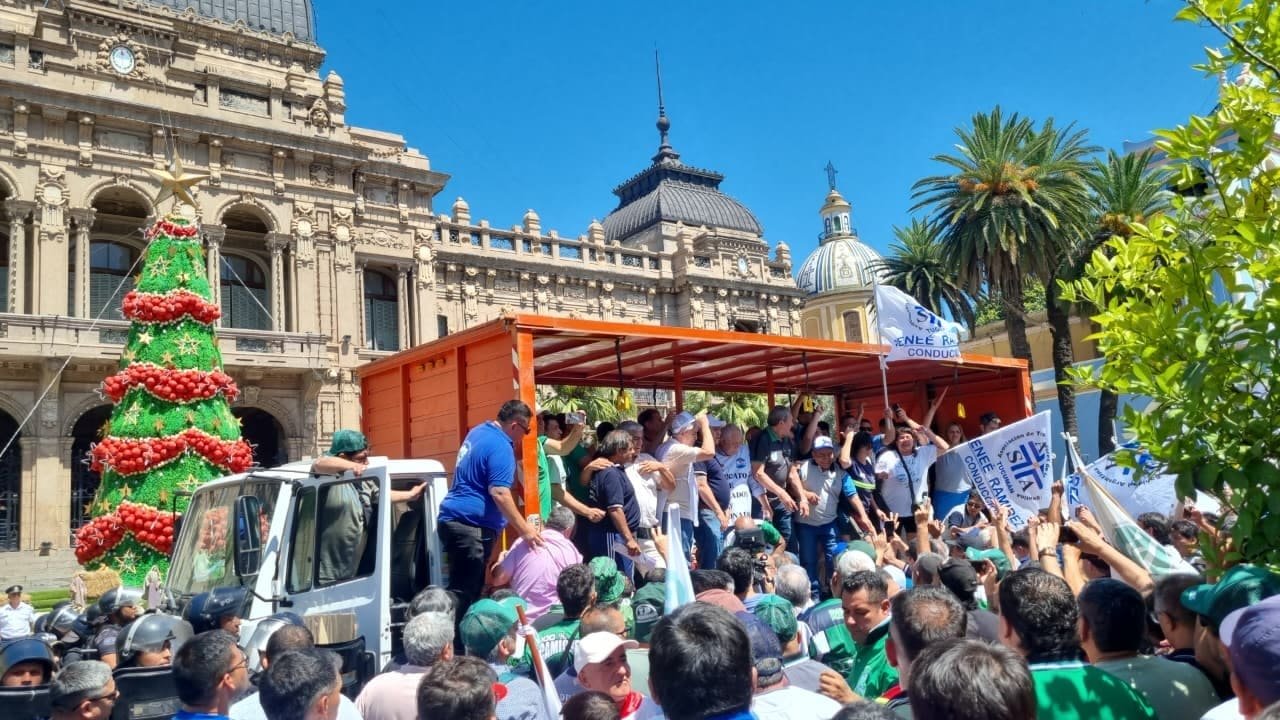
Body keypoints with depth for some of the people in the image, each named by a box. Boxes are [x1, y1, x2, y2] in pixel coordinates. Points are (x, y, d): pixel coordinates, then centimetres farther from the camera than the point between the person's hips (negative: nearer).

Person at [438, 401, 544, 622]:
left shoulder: (479, 431, 14)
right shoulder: (500, 447, -15)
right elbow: (499, 493, -24)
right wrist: (524, 529, -20)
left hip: (453, 519, 10)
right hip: (471, 525, -10)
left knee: (462, 588, 14)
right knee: (464, 592, -8)